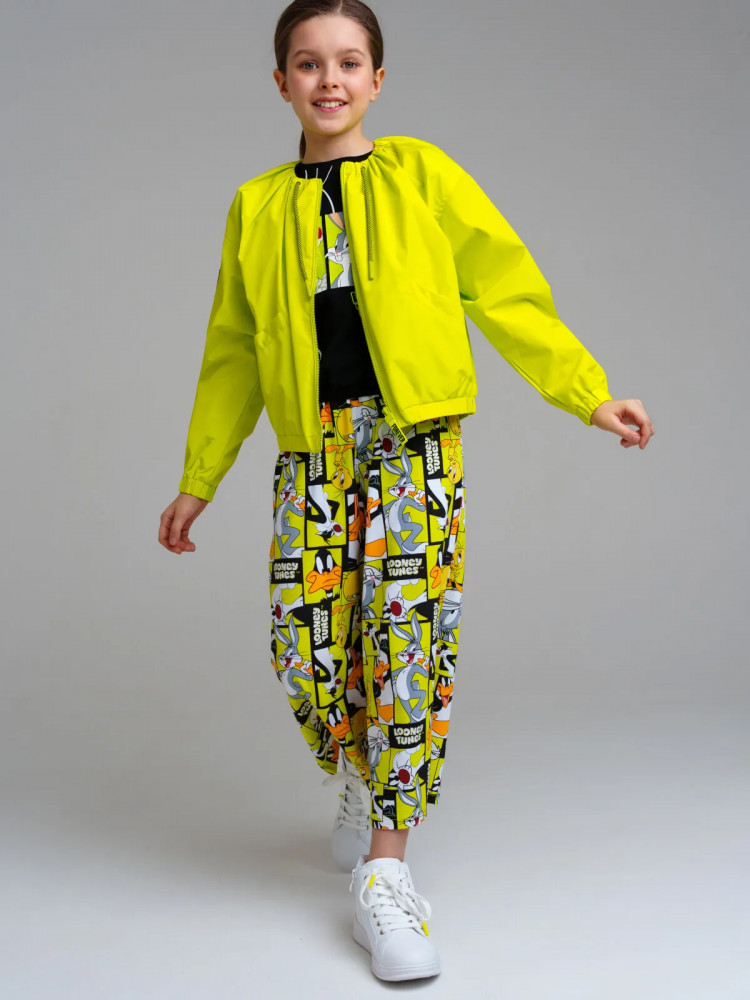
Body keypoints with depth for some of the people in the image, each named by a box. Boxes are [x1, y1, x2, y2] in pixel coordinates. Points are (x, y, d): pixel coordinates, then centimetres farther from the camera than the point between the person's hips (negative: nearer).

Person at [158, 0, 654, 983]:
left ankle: (385, 871, -1)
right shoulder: (257, 208, 13)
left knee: (412, 633, -11)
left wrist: (590, 394, 0)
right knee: (307, 649, -5)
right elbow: (235, 356, 18)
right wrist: (197, 481, 20)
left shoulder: (421, 174, 7)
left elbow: (508, 289, 6)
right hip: (314, 449, 2)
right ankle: (362, 780, 29)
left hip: (416, 437, -2)